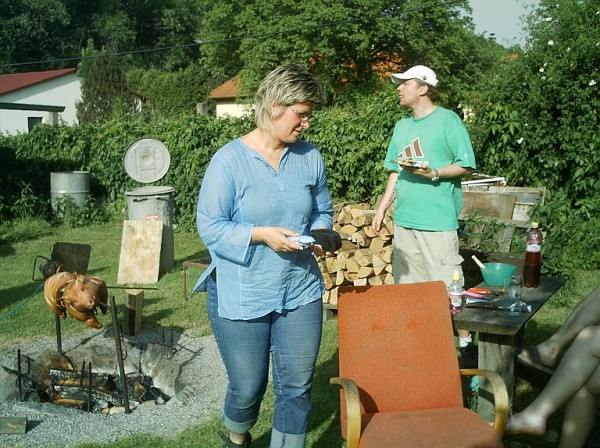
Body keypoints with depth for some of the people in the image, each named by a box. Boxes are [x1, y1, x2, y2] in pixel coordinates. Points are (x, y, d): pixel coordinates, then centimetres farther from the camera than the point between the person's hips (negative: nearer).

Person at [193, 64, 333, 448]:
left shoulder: (310, 157, 3)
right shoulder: (229, 160, -12)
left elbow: (323, 211, 14)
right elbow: (210, 227, -12)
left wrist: (319, 235, -7)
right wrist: (262, 235, -23)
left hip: (300, 293, 4)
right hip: (241, 297, -3)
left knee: (297, 386, 8)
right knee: (248, 387, 12)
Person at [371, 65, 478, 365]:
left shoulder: (447, 120, -3)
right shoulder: (402, 126, 17)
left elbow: (467, 166, -5)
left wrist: (434, 173, -19)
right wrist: (382, 208, 16)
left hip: (438, 219, -7)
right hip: (404, 218, 7)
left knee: (450, 285, -5)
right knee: (407, 286, 11)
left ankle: (466, 343, 9)